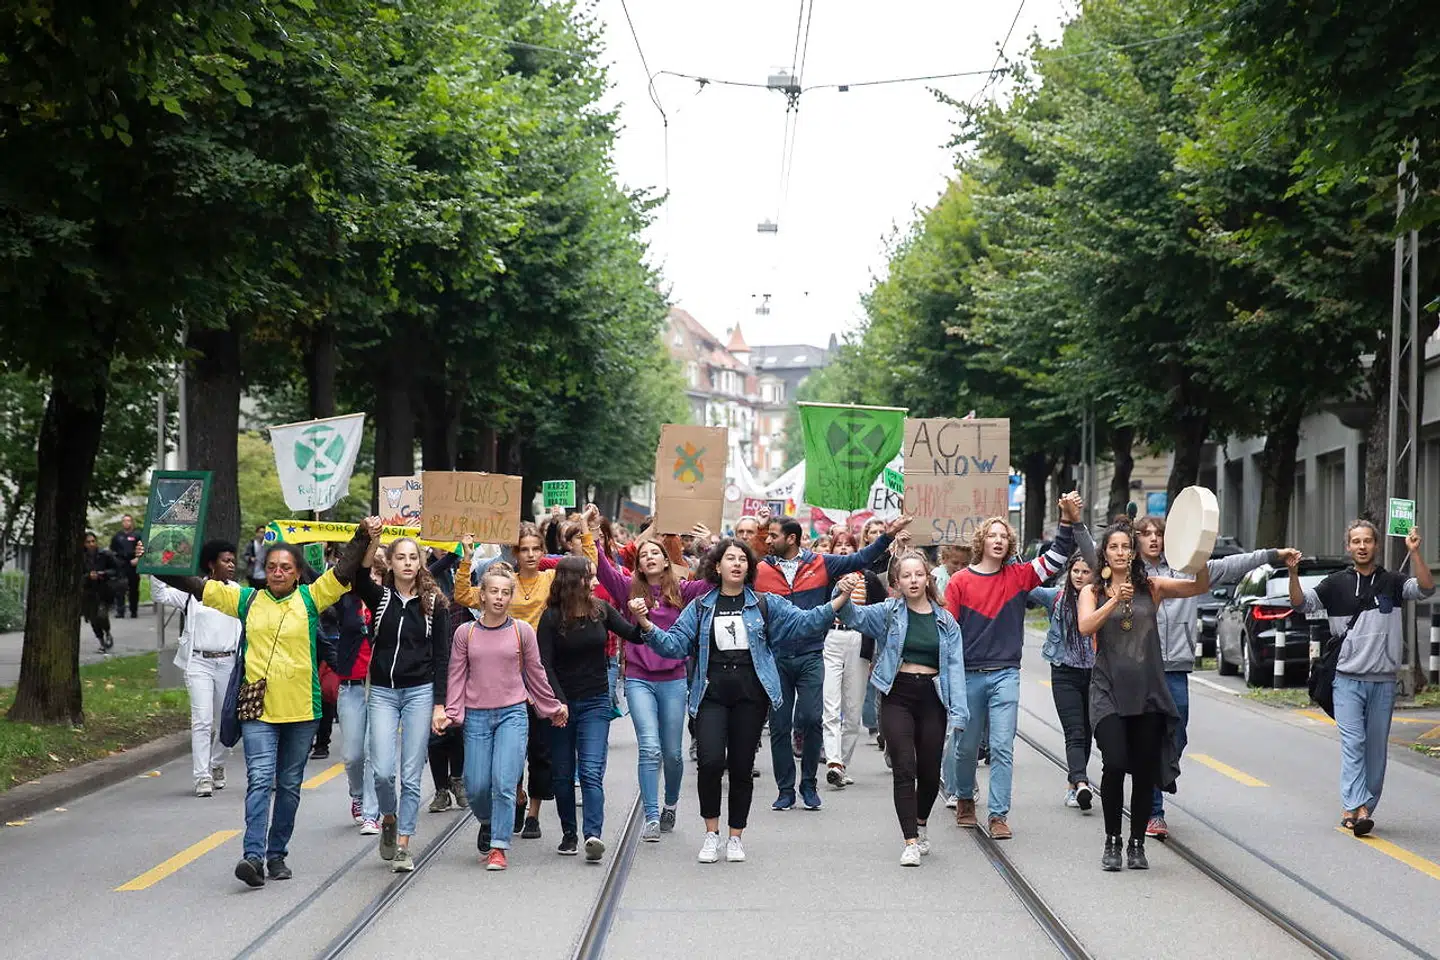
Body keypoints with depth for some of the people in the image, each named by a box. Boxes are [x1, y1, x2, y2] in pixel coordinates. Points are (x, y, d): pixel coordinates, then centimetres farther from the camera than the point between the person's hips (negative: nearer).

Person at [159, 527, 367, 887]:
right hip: (258, 710, 0)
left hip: (301, 710, 1)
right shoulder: (247, 600, 7)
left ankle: (277, 855, 20)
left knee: (289, 786, 10)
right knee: (260, 780, -13)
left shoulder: (310, 599, 3)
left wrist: (363, 537, -15)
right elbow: (198, 586, 9)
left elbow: (343, 571, -5)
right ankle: (253, 856, -20)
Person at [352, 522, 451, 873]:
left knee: (412, 776, -1)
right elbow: (357, 577, -18)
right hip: (383, 692, 1)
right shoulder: (379, 596, 5)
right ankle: (389, 819, 23)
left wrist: (439, 704, -5)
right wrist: (370, 540, -33)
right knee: (382, 771, -7)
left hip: (420, 692, -1)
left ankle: (403, 847, 7)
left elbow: (441, 656, 1)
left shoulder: (434, 603, 2)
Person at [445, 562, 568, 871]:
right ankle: (488, 824, 32)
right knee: (476, 787, 1)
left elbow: (535, 674, 13)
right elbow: (457, 676, 7)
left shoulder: (522, 631, 3)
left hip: (513, 714, -1)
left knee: (504, 783, -13)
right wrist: (451, 713, -2)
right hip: (476, 717, 1)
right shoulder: (465, 633, 4)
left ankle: (498, 848, -6)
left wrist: (553, 708, 19)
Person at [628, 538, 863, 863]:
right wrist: (646, 625, -12)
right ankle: (711, 834, 3)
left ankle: (736, 837, 19)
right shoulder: (700, 608, 9)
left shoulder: (765, 605, 7)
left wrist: (840, 599, -14)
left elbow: (805, 621, -1)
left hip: (750, 694, 0)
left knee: (742, 767, 4)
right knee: (711, 761, -15)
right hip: (712, 693, 0)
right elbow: (675, 644, 3)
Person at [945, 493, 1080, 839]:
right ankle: (964, 799, 36)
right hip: (969, 675, 0)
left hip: (1005, 674, 0)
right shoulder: (960, 581, -1)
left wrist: (1068, 520, -15)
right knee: (967, 746, 12)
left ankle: (998, 815, -4)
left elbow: (1056, 558, -3)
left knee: (1002, 748, -6)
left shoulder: (1018, 576, 5)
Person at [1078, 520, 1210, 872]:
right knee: (1115, 763, -15)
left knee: (1145, 770, 3)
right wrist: (1115, 601, -21)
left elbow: (1200, 587, -2)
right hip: (1109, 690, -1)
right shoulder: (1093, 592, 7)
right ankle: (1112, 842, 0)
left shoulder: (1152, 587, 8)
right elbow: (1085, 627, -10)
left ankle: (1137, 844, 16)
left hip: (1148, 690, 2)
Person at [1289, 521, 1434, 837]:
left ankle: (1364, 808, 15)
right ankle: (1355, 807, -20)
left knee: (1376, 748, 7)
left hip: (1383, 681, 2)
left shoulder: (1392, 583, 5)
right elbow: (1301, 603, 0)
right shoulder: (1336, 584, 4)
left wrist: (1414, 552, -22)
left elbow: (1426, 589, -10)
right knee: (1352, 743, -12)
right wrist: (1293, 573, -18)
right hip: (1348, 679, -2)